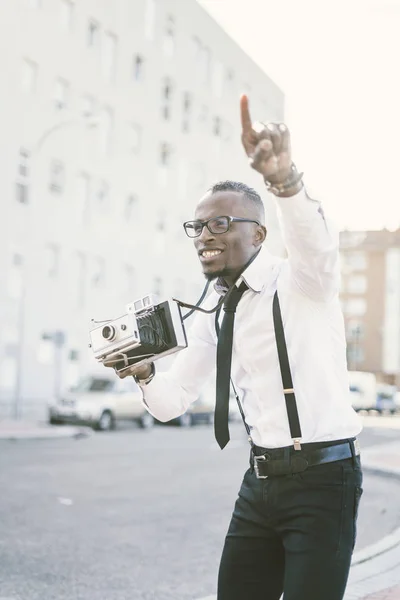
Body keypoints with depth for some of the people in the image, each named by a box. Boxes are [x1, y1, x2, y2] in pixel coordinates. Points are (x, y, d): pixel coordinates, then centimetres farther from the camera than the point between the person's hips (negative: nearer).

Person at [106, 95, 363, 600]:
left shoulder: (300, 280, -10)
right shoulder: (211, 313, 8)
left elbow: (316, 240, -35)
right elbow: (171, 403, 9)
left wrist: (284, 180, -54)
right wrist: (142, 372, -13)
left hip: (323, 479, -6)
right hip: (261, 481, 6)